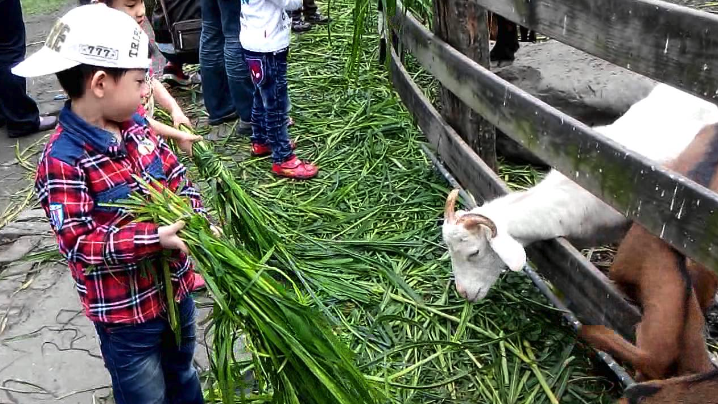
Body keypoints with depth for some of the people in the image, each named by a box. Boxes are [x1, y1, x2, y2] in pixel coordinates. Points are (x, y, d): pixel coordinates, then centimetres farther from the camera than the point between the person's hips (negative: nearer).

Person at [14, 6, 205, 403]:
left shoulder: (135, 127, -3)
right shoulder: (63, 161, -25)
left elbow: (176, 178, 4)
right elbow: (80, 243, -26)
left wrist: (197, 218, -14)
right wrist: (153, 238, -33)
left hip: (174, 284, 7)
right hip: (125, 309, -7)